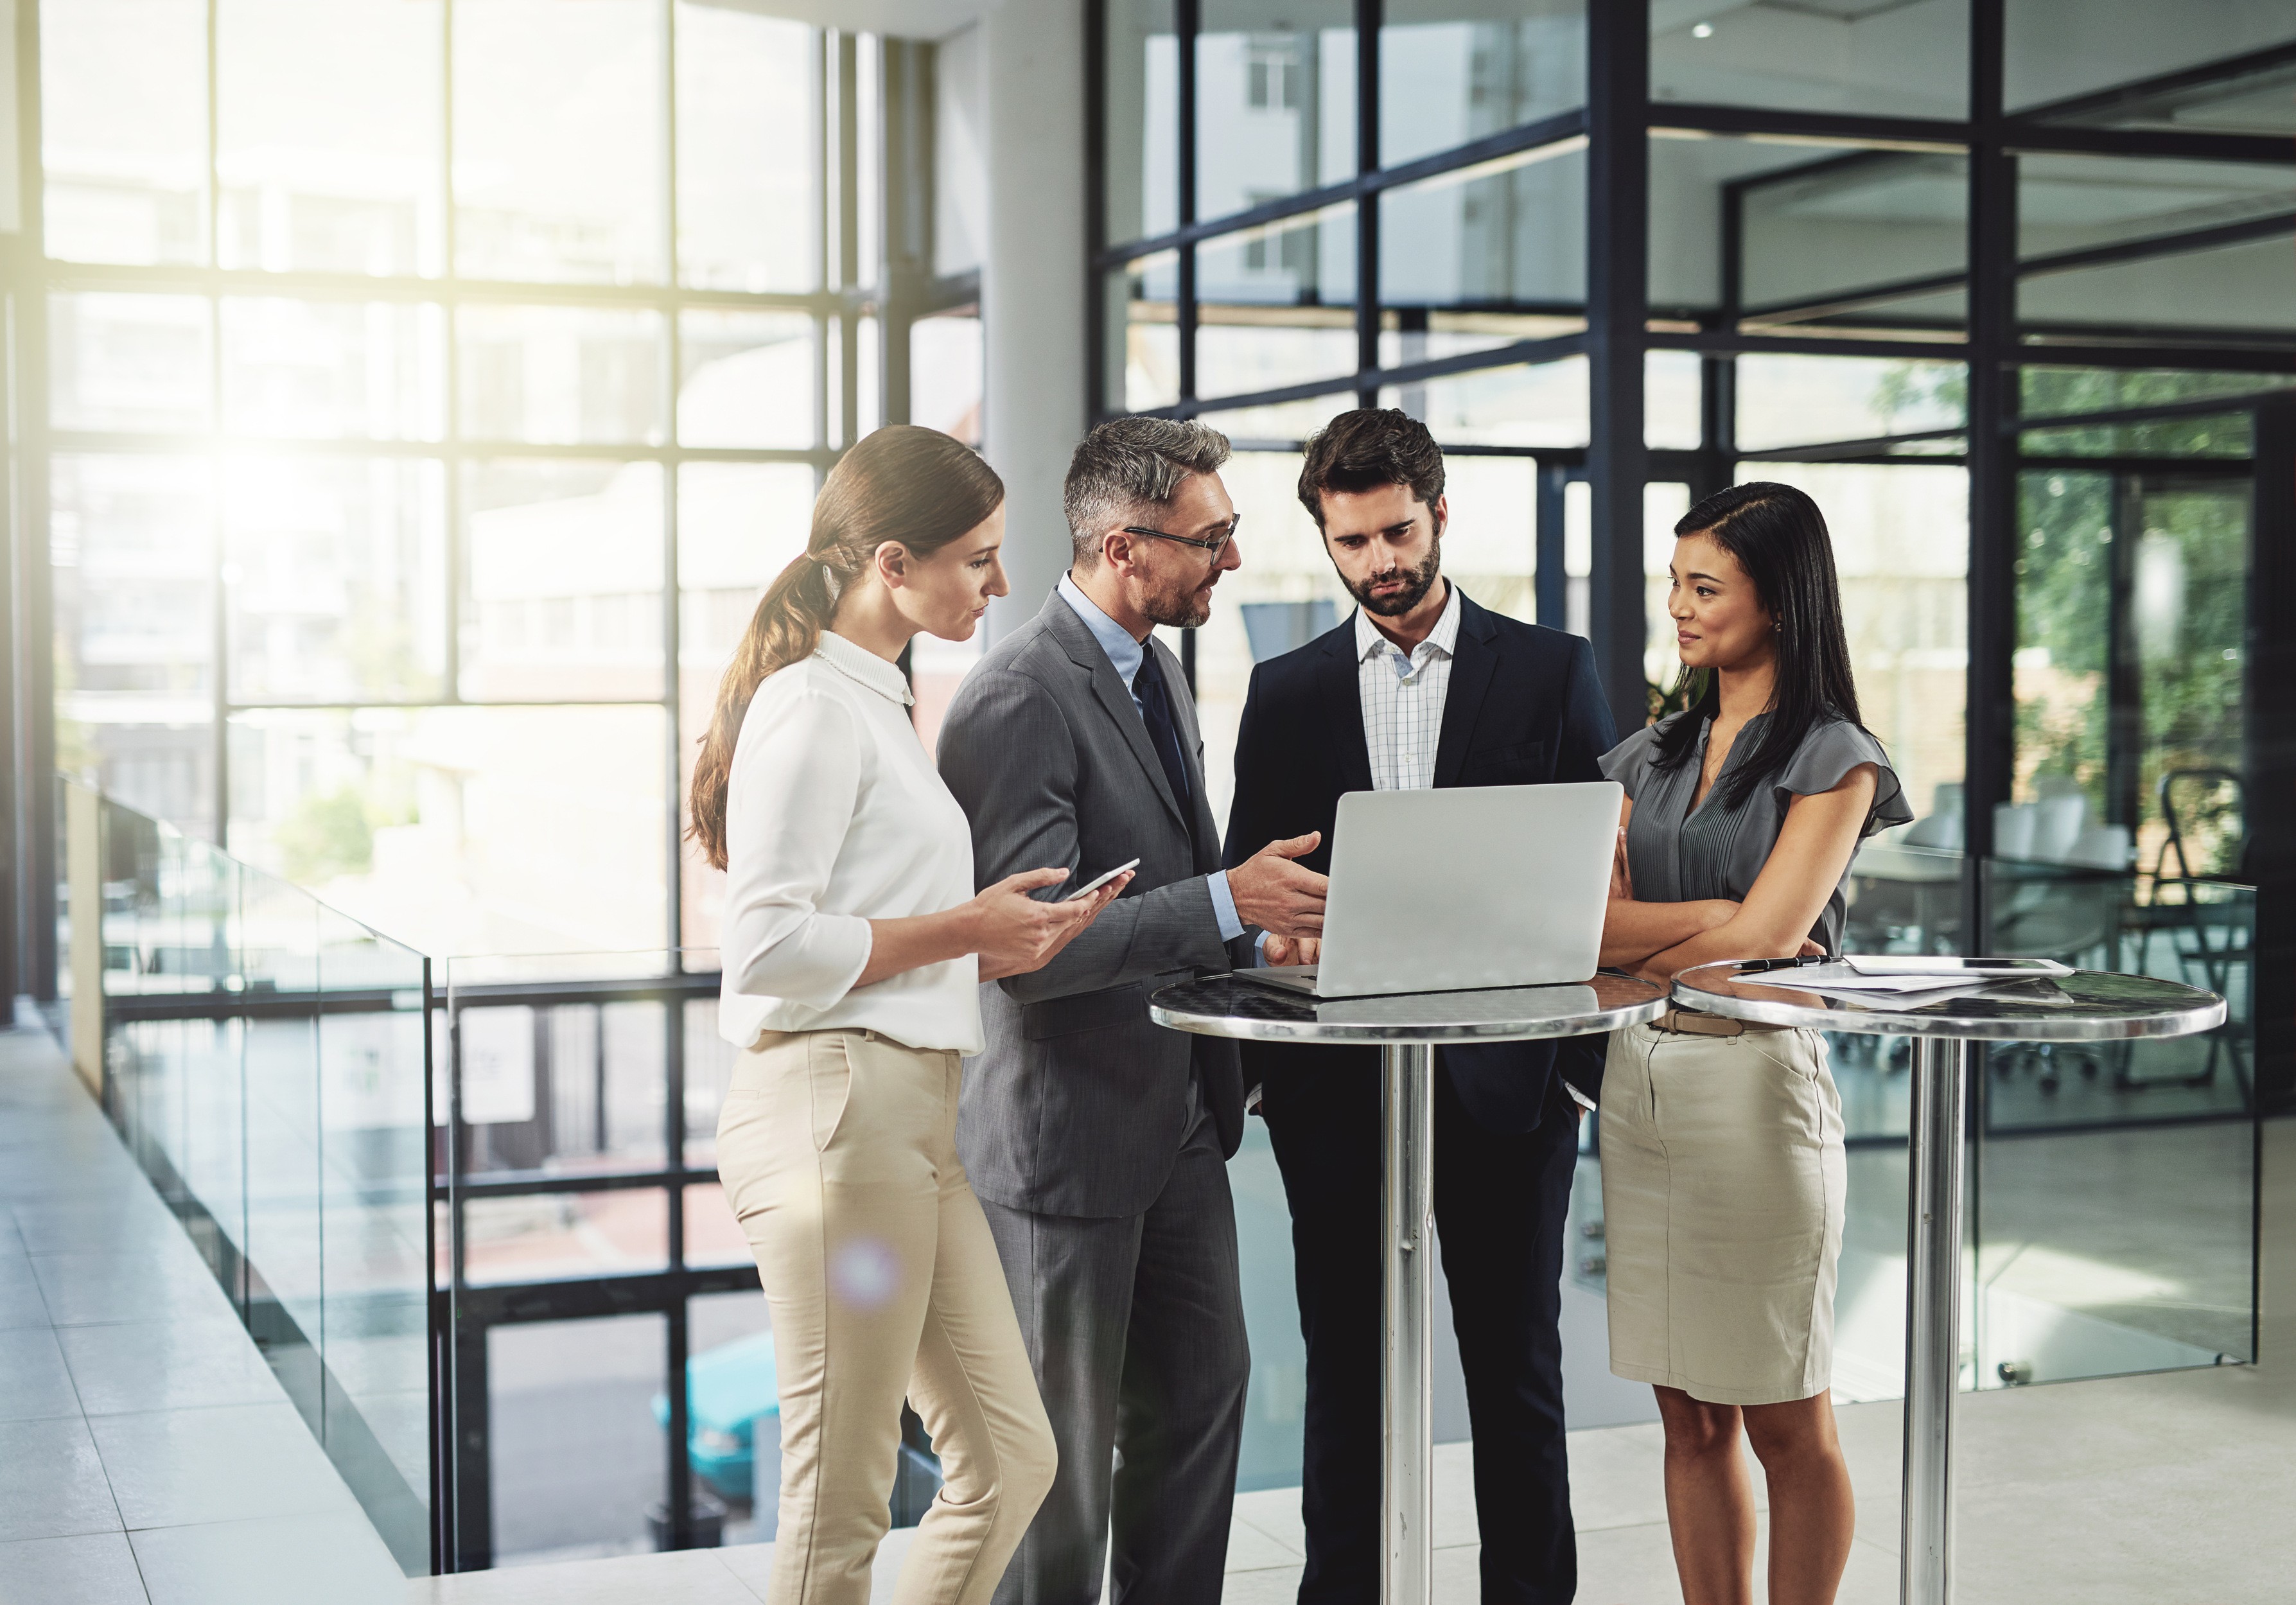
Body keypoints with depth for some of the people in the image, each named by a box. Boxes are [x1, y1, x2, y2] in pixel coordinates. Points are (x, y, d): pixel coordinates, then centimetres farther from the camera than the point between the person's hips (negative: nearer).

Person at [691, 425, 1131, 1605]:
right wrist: (958, 931, -12)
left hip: (910, 1113, 10)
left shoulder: (875, 700, 20)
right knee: (840, 1503, -1)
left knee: (1011, 1463, 11)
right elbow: (767, 945, -19)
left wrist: (993, 951, 10)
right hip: (831, 1105, -10)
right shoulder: (812, 705, -11)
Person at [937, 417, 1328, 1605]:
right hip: (1069, 1134, -9)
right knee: (1066, 1444, 5)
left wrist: (1263, 916, 6)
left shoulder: (1157, 673, 11)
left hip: (1178, 1118, 9)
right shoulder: (1019, 700, -21)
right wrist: (1228, 903, -30)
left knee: (1203, 1394, 17)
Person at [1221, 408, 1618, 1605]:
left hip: (1500, 1073, -1)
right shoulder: (1287, 692, 10)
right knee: (1346, 1370, 8)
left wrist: (1594, 1055, -6)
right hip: (1337, 1083, 2)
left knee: (1515, 1368, 7)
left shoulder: (1551, 671, 4)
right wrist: (1282, 927, -8)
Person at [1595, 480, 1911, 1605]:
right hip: (1638, 1078, 6)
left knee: (1785, 1422, 3)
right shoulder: (1655, 754, 14)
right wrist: (1712, 918, -12)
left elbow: (1769, 936, -14)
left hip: (1756, 1078, -6)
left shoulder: (1833, 759, -3)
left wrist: (1638, 951, -4)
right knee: (1690, 1417, 9)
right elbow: (1594, 920, 3)